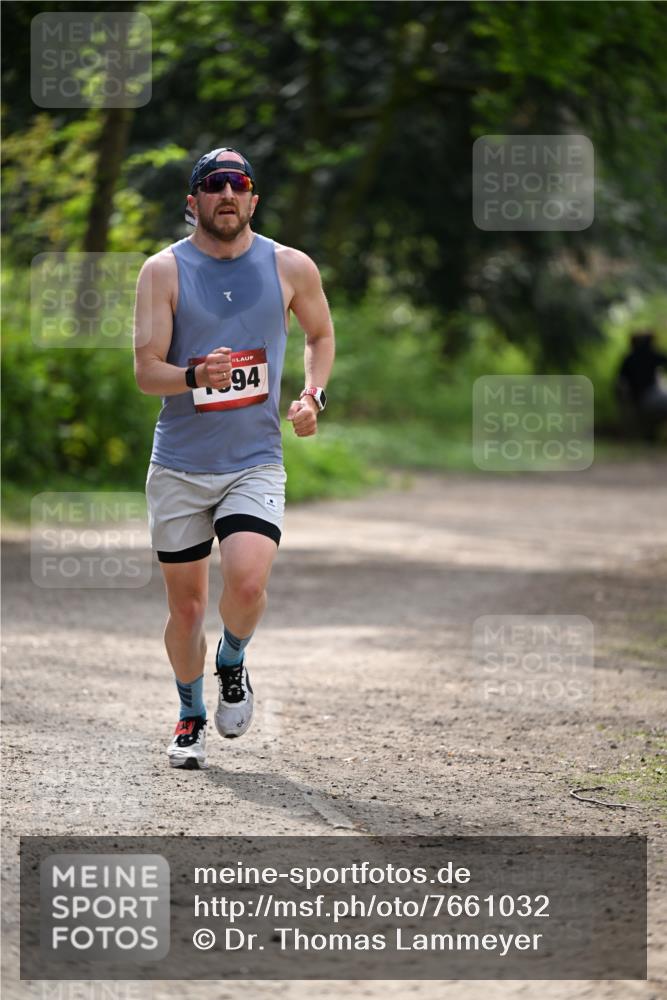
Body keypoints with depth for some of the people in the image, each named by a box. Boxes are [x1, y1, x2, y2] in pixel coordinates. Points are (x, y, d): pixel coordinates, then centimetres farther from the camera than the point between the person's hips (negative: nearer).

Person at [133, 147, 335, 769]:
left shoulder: (291, 268, 2)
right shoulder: (164, 270, -3)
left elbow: (320, 333, 21)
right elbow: (145, 370, -8)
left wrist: (313, 395, 3)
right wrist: (195, 376, -28)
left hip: (255, 462, 0)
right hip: (179, 465, 0)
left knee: (247, 583, -22)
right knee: (186, 606, 6)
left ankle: (232, 664, 11)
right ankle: (191, 716, 30)